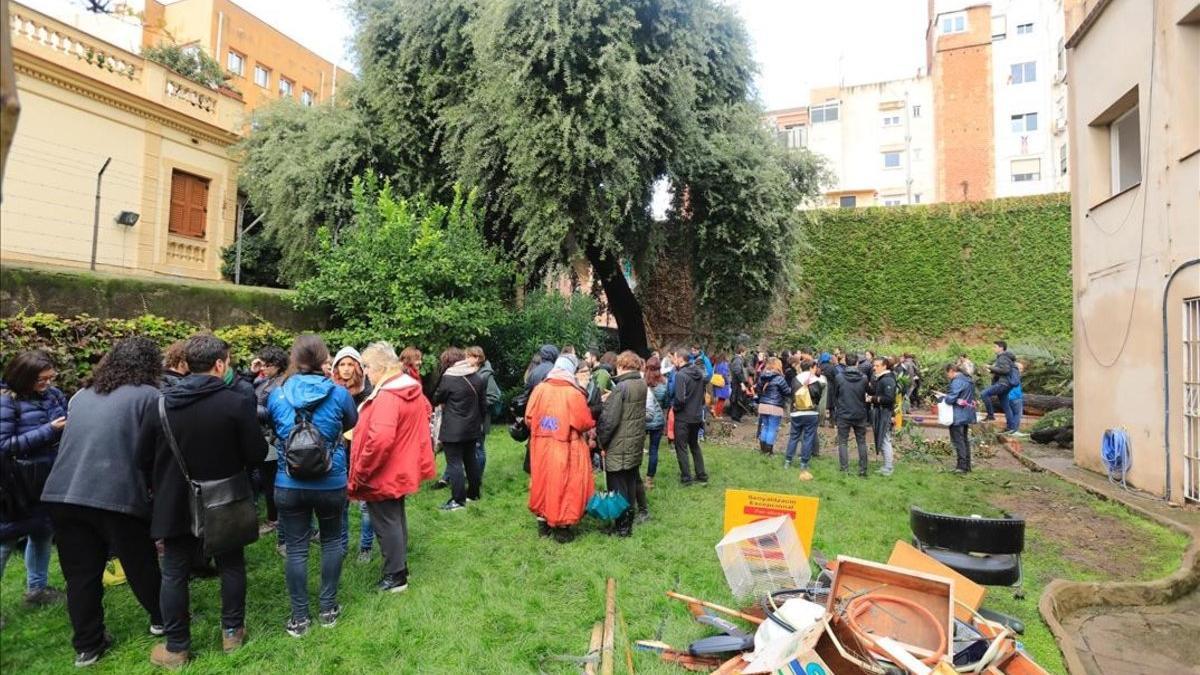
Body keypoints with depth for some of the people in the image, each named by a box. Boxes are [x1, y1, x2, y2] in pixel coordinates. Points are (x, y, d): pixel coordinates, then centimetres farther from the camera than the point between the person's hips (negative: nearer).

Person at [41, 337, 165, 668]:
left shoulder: (81, 396, 16)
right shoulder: (149, 396, -4)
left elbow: (70, 441, 25)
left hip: (63, 493, 5)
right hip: (117, 496, -5)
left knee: (81, 573, 15)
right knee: (141, 564, 15)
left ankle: (87, 645, 26)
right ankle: (161, 619, 34)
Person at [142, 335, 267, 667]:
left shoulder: (161, 405, -7)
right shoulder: (234, 402, -17)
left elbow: (144, 460, 1)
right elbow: (257, 454, -15)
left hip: (176, 503, 2)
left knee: (175, 574, 13)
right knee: (231, 566, 15)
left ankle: (176, 647, 23)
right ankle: (232, 632, 26)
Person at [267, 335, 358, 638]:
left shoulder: (276, 395, -6)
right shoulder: (339, 393, -12)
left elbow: (272, 429, 12)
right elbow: (352, 423, 7)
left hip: (289, 485, 1)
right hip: (331, 484, -1)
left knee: (296, 549, 10)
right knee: (331, 542, 17)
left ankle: (299, 617, 20)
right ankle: (328, 608, 27)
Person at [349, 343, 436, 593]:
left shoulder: (386, 396, -26)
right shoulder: (412, 388, 2)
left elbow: (380, 439, -36)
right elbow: (427, 410, 22)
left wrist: (360, 473, -25)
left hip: (383, 475, -9)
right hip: (402, 469, 9)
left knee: (386, 524, 5)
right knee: (396, 519, 22)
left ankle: (395, 577, 18)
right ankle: (400, 567, 36)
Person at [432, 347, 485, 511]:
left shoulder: (448, 378, -15)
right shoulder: (477, 377, 4)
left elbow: (437, 399, -2)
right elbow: (482, 402, 11)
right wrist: (479, 421, 20)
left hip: (453, 430, -7)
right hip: (472, 427, 7)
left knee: (454, 463, -1)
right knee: (471, 460, 17)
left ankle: (458, 500, 1)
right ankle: (474, 493, 27)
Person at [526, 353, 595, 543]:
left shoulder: (539, 389, -6)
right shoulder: (574, 394, -18)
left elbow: (529, 418, -1)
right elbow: (585, 424, -13)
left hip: (541, 448, 4)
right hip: (565, 450, -4)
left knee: (543, 482, 17)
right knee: (563, 485, 8)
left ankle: (543, 524, 29)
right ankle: (562, 528, 16)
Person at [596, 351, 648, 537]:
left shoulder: (621, 387, -19)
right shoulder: (642, 385, 5)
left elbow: (609, 419, -20)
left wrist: (601, 440, -6)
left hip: (619, 447, -8)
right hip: (636, 445, 8)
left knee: (618, 488, 4)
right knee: (631, 484, 18)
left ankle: (622, 527, 11)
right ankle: (629, 521, 30)